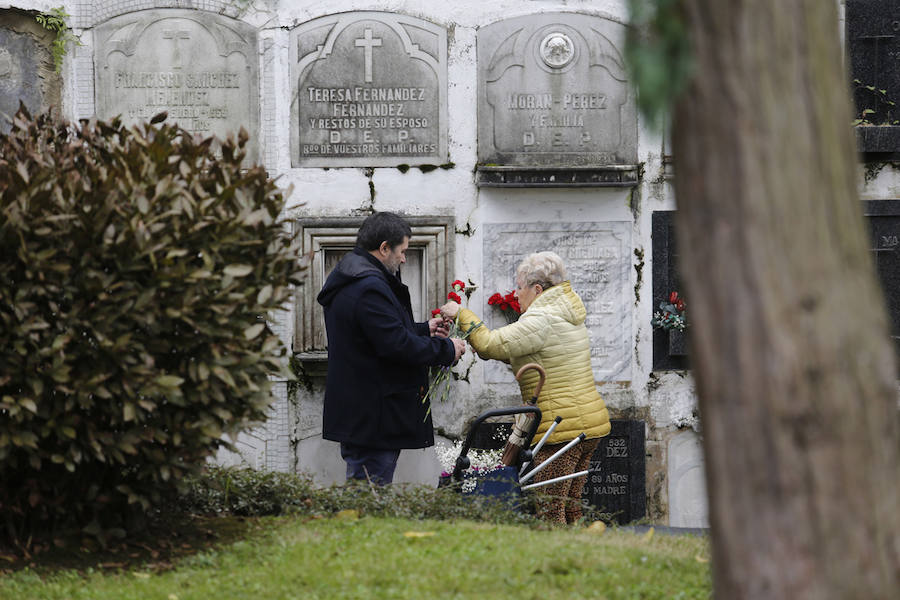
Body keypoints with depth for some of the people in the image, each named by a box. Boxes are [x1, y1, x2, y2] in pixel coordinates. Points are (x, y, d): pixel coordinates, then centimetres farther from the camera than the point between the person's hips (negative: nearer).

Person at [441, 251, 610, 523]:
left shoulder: (542, 320, -15)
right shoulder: (568, 316, 16)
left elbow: (490, 345, -17)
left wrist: (462, 314, -5)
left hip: (561, 429, -10)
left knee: (550, 513, -8)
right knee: (570, 509, 13)